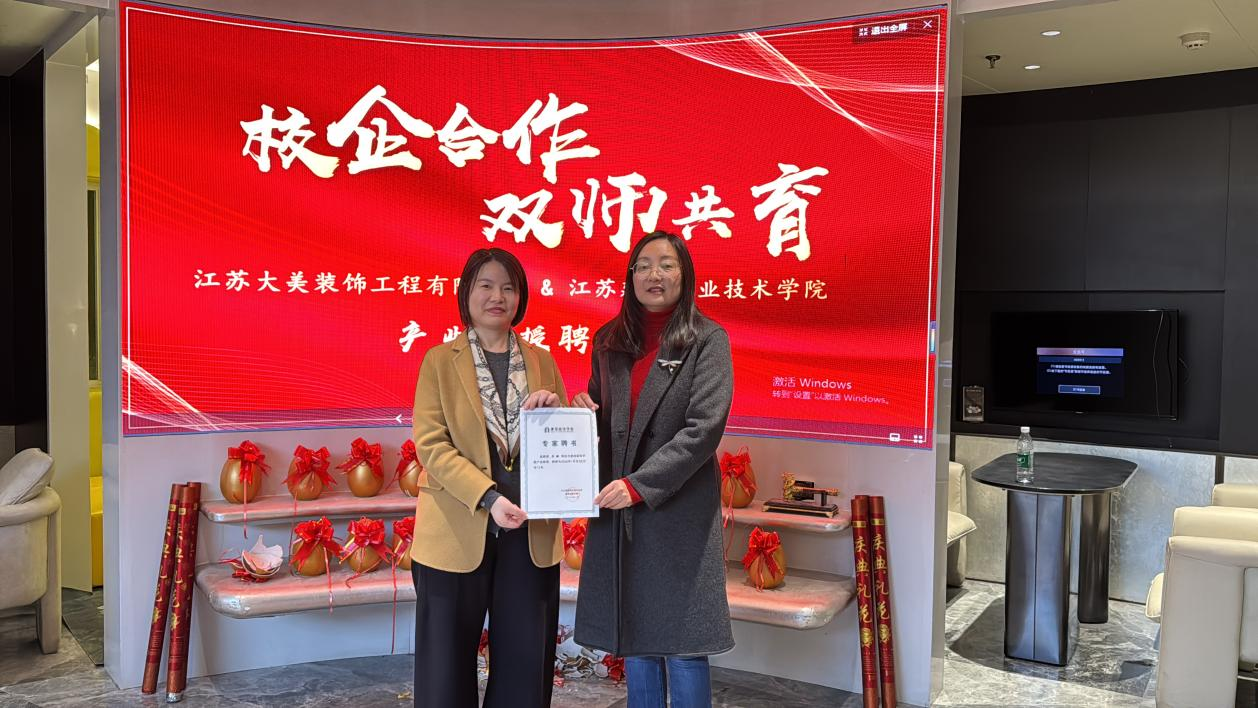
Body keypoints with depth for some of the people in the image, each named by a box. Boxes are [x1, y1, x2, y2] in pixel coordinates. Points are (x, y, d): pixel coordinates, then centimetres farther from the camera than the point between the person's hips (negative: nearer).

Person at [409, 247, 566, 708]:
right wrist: (488, 497, -20)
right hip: (457, 531, -2)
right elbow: (431, 445, -8)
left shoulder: (542, 362, 10)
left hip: (529, 530, 3)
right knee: (449, 658, 8)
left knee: (525, 660, 8)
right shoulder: (439, 361, 1)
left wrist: (555, 414, -9)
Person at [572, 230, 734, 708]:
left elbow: (704, 427, -14)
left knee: (681, 641, 2)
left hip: (678, 507, -5)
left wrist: (640, 484, -20)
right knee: (634, 636, 13)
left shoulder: (707, 341, -5)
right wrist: (583, 409, -4)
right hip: (617, 507, 5)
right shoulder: (610, 341, 10)